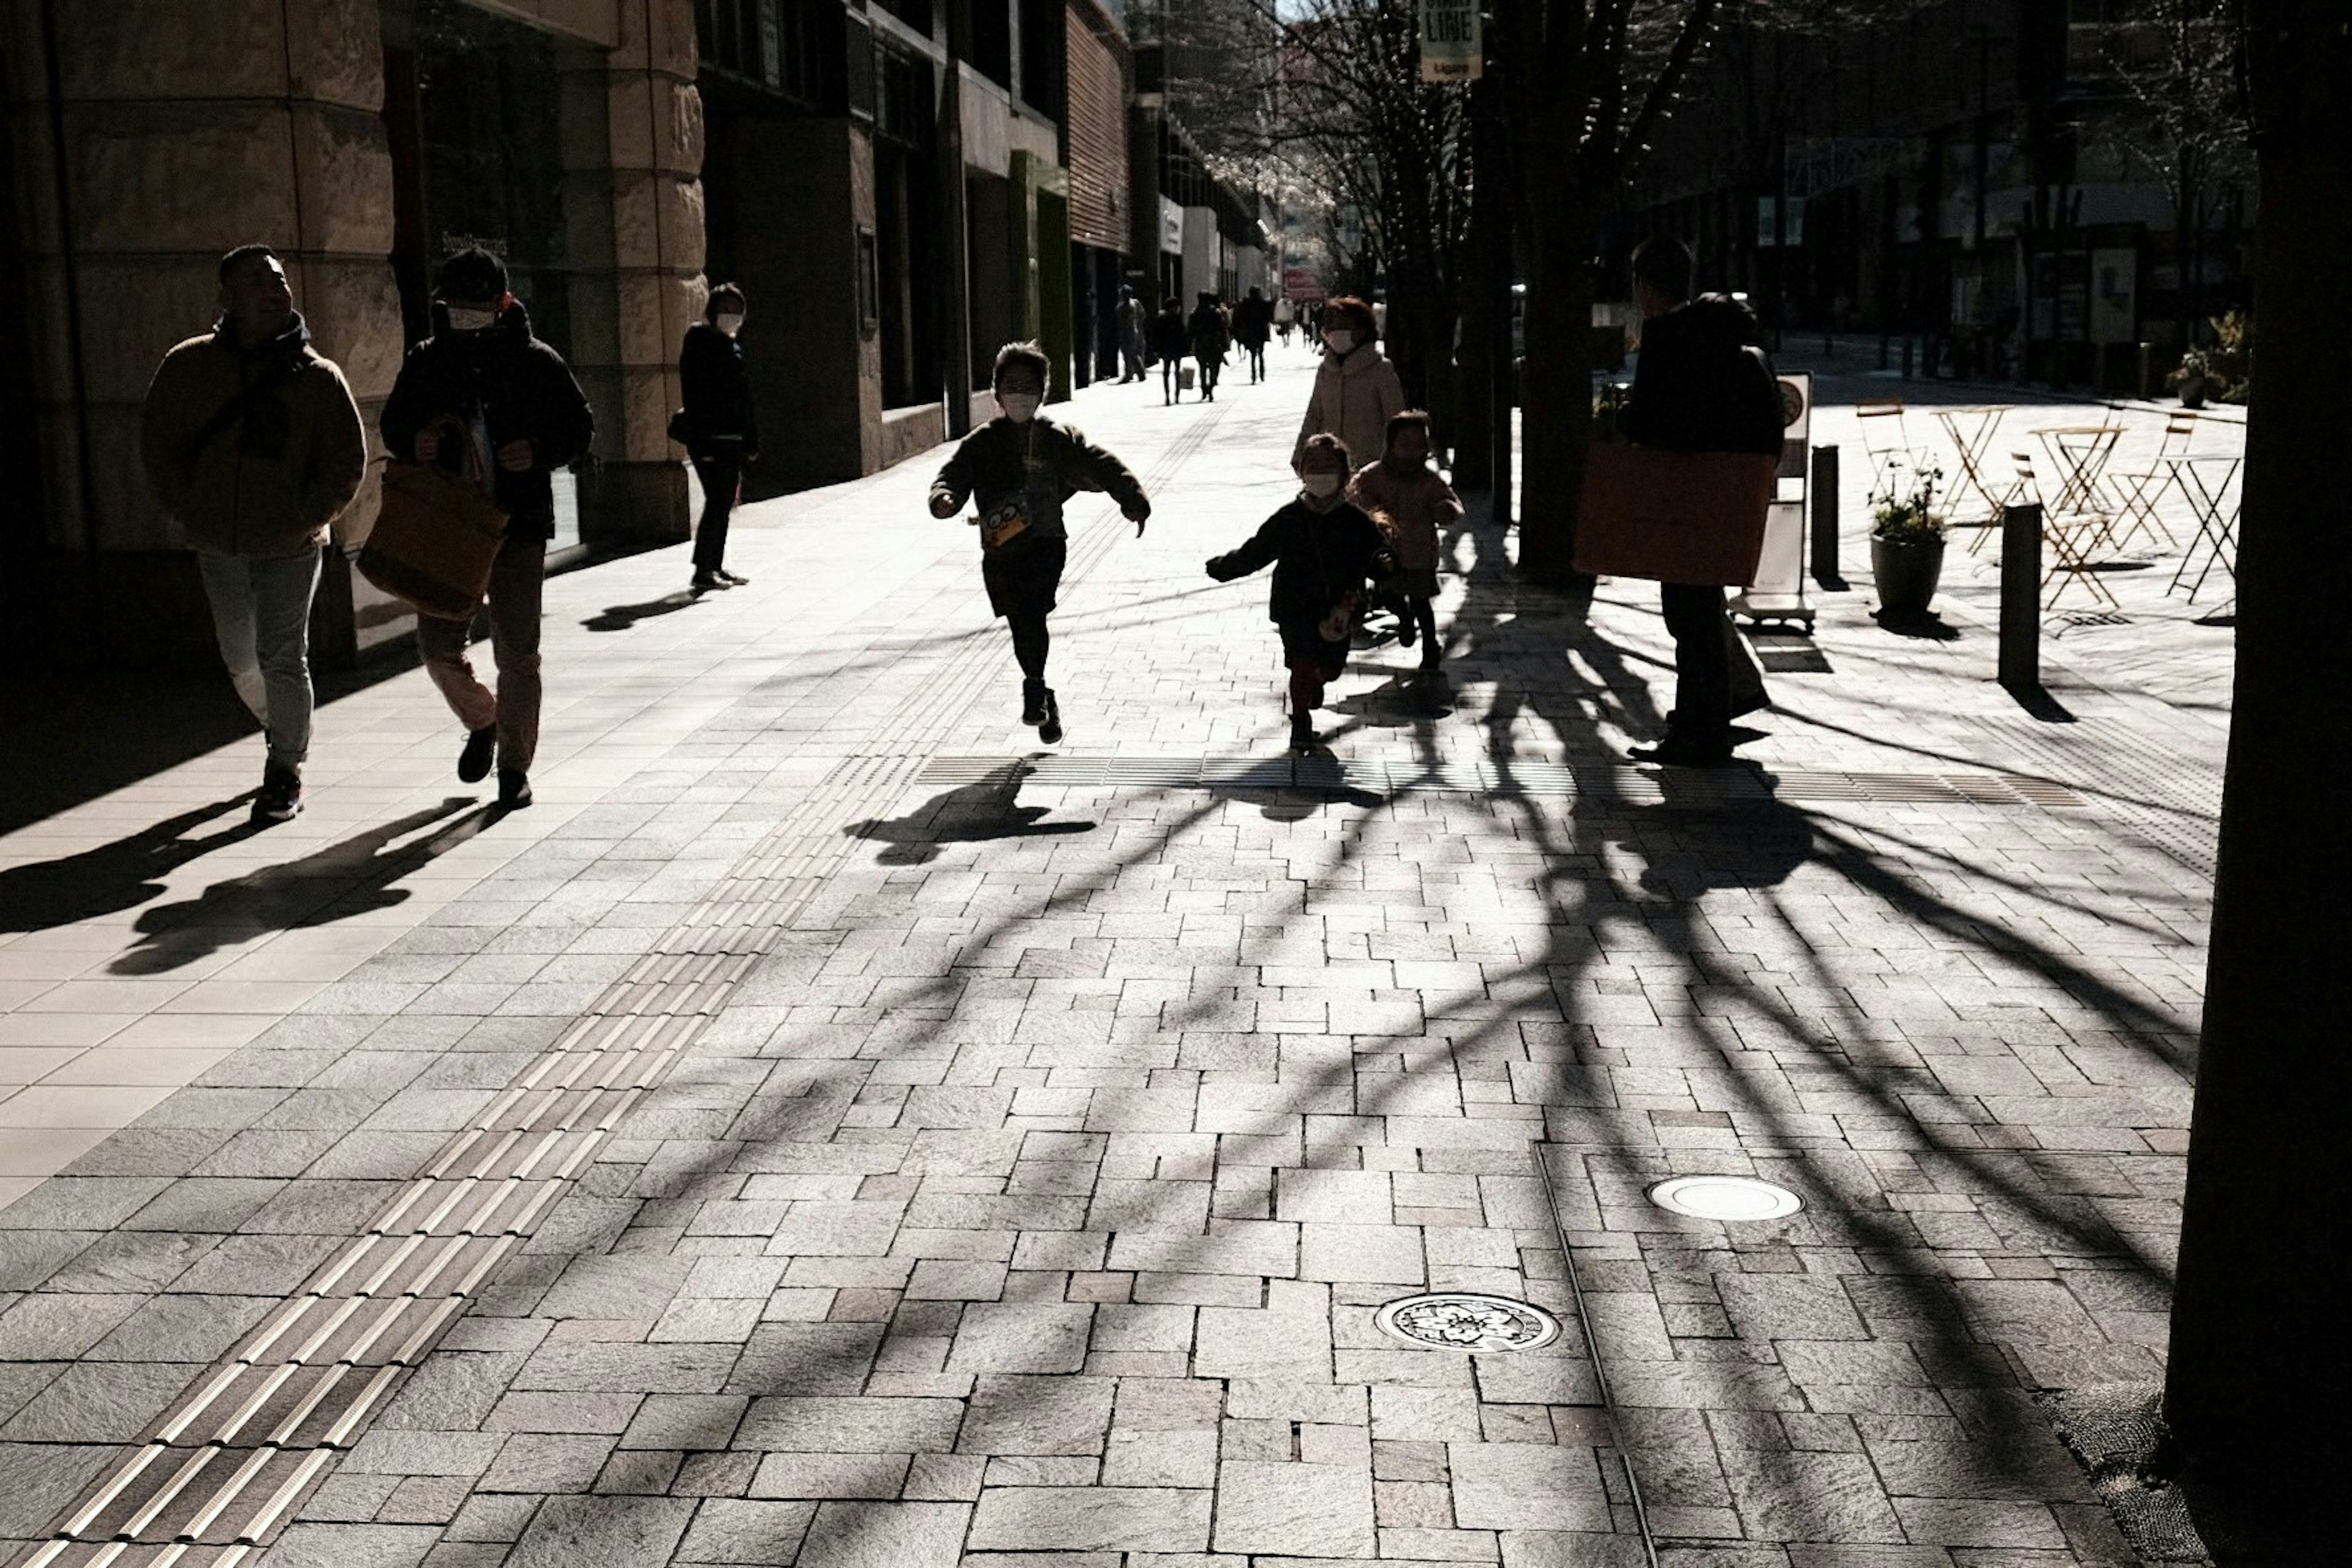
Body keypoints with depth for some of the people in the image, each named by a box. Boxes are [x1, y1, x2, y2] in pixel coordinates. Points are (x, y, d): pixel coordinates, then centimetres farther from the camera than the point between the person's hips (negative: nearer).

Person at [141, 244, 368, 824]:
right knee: (241, 660, 15)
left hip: (289, 545, -3)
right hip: (218, 545, 3)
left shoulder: (318, 378, -8)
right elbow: (158, 444, 8)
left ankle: (286, 773, 11)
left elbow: (347, 466, -4)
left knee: (282, 660, -2)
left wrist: (303, 521, -13)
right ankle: (284, 734, 40)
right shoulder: (188, 366, -1)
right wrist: (187, 512, 0)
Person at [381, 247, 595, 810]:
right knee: (438, 645, 3)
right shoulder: (425, 362, 5)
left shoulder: (537, 363, -2)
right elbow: (394, 424, 16)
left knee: (517, 653, -1)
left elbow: (580, 430, 4)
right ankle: (482, 722, 33)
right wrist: (414, 442, -8)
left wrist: (539, 453, -16)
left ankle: (514, 766, 12)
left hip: (519, 525, -3)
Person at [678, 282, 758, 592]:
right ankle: (703, 570, -11)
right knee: (717, 501, -13)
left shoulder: (734, 345, 17)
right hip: (709, 440, -8)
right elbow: (694, 395, -15)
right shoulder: (699, 344, -9)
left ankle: (716, 566, 17)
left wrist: (752, 441, 16)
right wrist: (702, 443, -21)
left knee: (725, 503, 10)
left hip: (733, 440, 8)